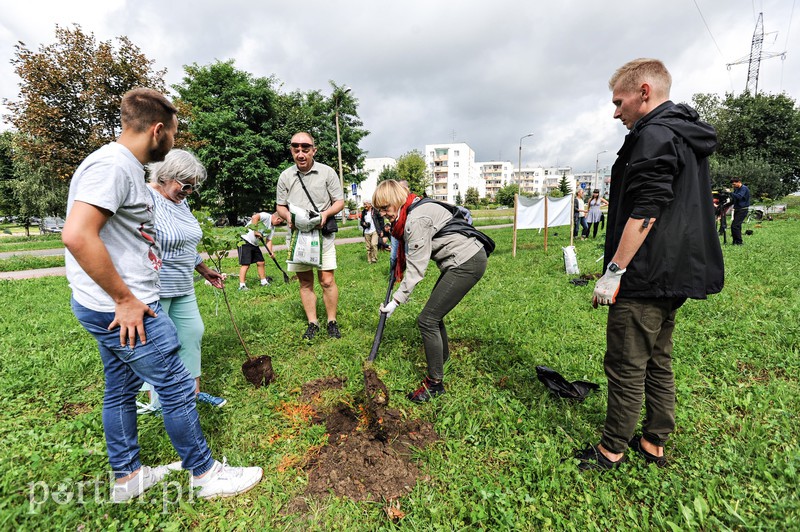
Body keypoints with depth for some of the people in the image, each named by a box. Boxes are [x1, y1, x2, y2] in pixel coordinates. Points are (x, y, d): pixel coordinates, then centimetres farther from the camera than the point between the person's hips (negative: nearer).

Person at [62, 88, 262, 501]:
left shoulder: (125, 166, 14)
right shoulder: (112, 164, -18)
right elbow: (77, 236, -28)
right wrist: (125, 300, -21)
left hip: (116, 309, 10)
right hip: (124, 309, -10)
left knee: (120, 391, 19)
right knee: (178, 389, 1)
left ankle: (128, 476, 37)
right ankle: (206, 474, 18)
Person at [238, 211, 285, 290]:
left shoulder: (272, 228, 12)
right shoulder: (266, 216, -14)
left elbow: (269, 240, 9)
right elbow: (254, 217, -32)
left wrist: (270, 252, -6)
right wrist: (255, 231, -28)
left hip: (255, 244, 9)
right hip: (245, 241, -9)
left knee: (261, 262, 10)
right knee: (246, 264, -11)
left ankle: (264, 282, 24)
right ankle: (242, 285, -7)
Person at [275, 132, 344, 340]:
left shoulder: (327, 172, -1)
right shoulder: (285, 176, 6)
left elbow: (339, 202, 3)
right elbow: (280, 206, 14)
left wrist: (326, 213, -16)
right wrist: (288, 216, -9)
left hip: (323, 235, -2)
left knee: (327, 281, -4)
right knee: (305, 282, 8)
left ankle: (332, 322, 13)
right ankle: (312, 323, 20)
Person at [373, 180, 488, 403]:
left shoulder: (416, 219, -20)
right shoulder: (413, 210, 10)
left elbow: (416, 268, -20)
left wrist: (396, 300, -16)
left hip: (468, 263, -10)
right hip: (462, 260, 11)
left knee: (427, 320, -10)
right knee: (434, 312, 22)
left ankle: (434, 383, 3)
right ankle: (443, 355, 47)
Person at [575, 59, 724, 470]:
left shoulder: (653, 135, -13)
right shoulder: (689, 135, 19)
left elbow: (644, 213, -22)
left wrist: (614, 271, -20)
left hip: (645, 278, -10)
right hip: (675, 274, 10)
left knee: (625, 366, 1)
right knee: (658, 363, 18)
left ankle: (611, 449, 17)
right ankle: (654, 443, 31)